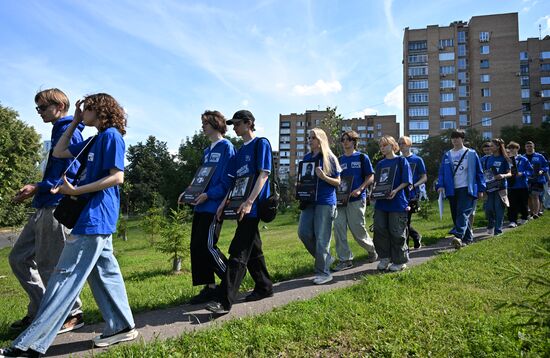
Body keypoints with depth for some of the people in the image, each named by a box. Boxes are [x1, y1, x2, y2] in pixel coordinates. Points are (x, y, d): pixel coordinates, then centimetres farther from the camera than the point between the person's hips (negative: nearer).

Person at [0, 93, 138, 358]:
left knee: (66, 278, -7)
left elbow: (117, 177, -18)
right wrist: (74, 122, 19)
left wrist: (76, 191, -20)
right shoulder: (96, 139, 19)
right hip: (96, 216, 10)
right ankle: (122, 326, 19)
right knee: (104, 272, 11)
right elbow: (58, 152, 23)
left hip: (96, 216, -10)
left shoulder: (111, 135, -10)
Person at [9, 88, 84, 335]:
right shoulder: (59, 132, 21)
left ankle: (72, 314, 12)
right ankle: (39, 312, 22)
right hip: (45, 207, 10)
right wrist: (36, 189, 12)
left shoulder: (69, 132, -9)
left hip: (57, 207, -10)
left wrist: (38, 188, -18)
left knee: (50, 264, -3)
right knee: (19, 258, 14)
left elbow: (72, 171, -19)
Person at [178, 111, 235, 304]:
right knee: (196, 246, 7)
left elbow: (228, 180, -14)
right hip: (200, 205, 9)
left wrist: (209, 195, -21)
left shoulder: (226, 147, -6)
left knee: (207, 245, -10)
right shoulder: (207, 151, 20)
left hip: (214, 206, -9)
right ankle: (209, 287, 16)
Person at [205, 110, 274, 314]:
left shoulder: (261, 144, -5)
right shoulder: (240, 151, 19)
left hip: (253, 206, -9)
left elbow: (263, 174, -14)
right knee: (253, 250, 14)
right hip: (241, 206, 9)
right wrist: (224, 203, 8)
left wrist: (249, 202, -22)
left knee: (238, 253, -11)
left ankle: (224, 301, -11)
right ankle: (264, 287, 27)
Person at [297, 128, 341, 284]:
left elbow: (338, 182, -2)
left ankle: (324, 272, 7)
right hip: (309, 200, 6)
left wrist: (323, 177, -19)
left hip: (325, 201, -6)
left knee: (321, 237, -5)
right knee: (303, 232, 0)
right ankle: (325, 258, 21)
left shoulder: (329, 158, -3)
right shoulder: (306, 158, 13)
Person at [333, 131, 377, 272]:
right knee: (338, 227, -5)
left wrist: (359, 190, -15)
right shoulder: (339, 160, 14)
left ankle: (372, 249, 30)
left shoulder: (362, 157, 2)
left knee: (358, 229, 0)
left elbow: (370, 177, -1)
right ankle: (345, 259, 4)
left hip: (356, 199, -4)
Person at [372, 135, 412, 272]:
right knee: (380, 230, 2)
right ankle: (384, 258, 17)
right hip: (381, 202, 5)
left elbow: (406, 181, -6)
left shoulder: (401, 161, 1)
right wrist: (375, 189, -3)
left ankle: (400, 261, 14)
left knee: (397, 232, -1)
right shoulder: (380, 164, 16)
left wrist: (395, 190, -20)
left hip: (397, 202, -5)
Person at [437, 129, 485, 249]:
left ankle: (458, 236, -28)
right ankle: (468, 238, 20)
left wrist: (481, 189, 1)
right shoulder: (447, 156, 11)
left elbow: (479, 172, 4)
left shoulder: (471, 154, 3)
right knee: (455, 216, 7)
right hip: (452, 190, 4)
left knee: (463, 213, -17)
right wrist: (440, 185, -8)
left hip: (467, 189, -4)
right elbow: (442, 172, 9)